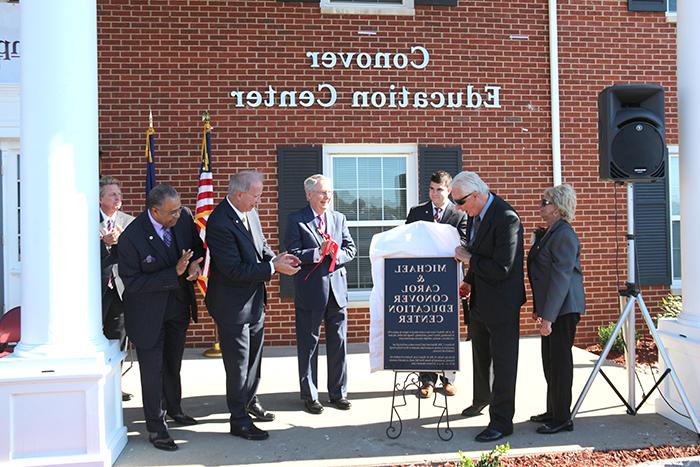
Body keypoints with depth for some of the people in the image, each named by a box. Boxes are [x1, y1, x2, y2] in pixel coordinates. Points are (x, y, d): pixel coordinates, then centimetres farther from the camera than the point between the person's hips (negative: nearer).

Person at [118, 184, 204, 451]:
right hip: (149, 311, -5)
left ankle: (173, 408, 44)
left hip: (178, 306, 6)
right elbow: (132, 282, -23)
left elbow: (198, 246, 6)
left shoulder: (183, 218, -11)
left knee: (173, 362, 23)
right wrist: (175, 273, -30)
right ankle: (155, 427, 20)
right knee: (152, 368, 4)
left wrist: (196, 264, -17)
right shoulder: (131, 238, -26)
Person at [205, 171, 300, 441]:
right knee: (238, 365, 5)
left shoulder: (250, 213, 1)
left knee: (254, 358, 23)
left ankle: (250, 403, 42)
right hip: (233, 306, -9)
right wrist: (274, 267, -25)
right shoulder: (220, 223, -26)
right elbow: (234, 270, -27)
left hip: (254, 302, 9)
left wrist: (276, 258, -7)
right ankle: (239, 421, 20)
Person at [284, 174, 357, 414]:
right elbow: (293, 254, -12)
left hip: (337, 289, 4)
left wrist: (335, 254, -12)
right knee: (308, 346, 6)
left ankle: (338, 392, 25)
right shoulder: (296, 220, -4)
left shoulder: (339, 219, 11)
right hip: (310, 291, -4)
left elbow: (351, 250, 7)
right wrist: (320, 252, -21)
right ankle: (310, 396, 19)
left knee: (338, 344, 11)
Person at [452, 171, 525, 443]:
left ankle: (501, 421, 12)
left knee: (503, 361, 2)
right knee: (479, 354, 24)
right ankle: (482, 400, 45)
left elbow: (501, 269, -27)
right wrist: (469, 280, 8)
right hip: (479, 299, 9)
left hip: (501, 302, -9)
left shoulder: (506, 219, -24)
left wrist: (468, 259, -17)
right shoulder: (474, 214, 3)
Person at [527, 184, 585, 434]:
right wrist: (540, 309, 20)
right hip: (551, 307, 10)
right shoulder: (550, 232, 13)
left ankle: (562, 418, 10)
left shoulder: (564, 235, -17)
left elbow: (561, 277, -22)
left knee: (560, 360, -1)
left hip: (563, 307, -10)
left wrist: (548, 316, -23)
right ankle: (553, 411, 28)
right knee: (550, 360, 16)